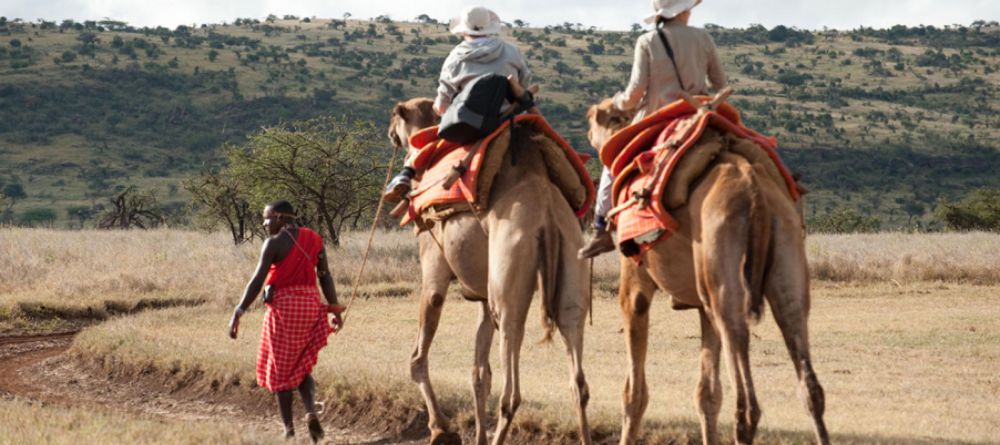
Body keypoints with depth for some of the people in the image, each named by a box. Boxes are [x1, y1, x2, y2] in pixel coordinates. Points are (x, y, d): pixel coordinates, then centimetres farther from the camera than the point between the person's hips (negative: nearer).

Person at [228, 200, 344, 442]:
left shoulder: (274, 243, -9)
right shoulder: (314, 240, 8)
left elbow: (258, 280, -14)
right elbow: (325, 276, 5)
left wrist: (239, 312, -13)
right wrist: (334, 308, 9)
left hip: (283, 306, -5)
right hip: (310, 305, 5)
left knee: (280, 369, 7)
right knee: (301, 367, 17)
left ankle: (288, 428, 4)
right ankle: (311, 412, -8)